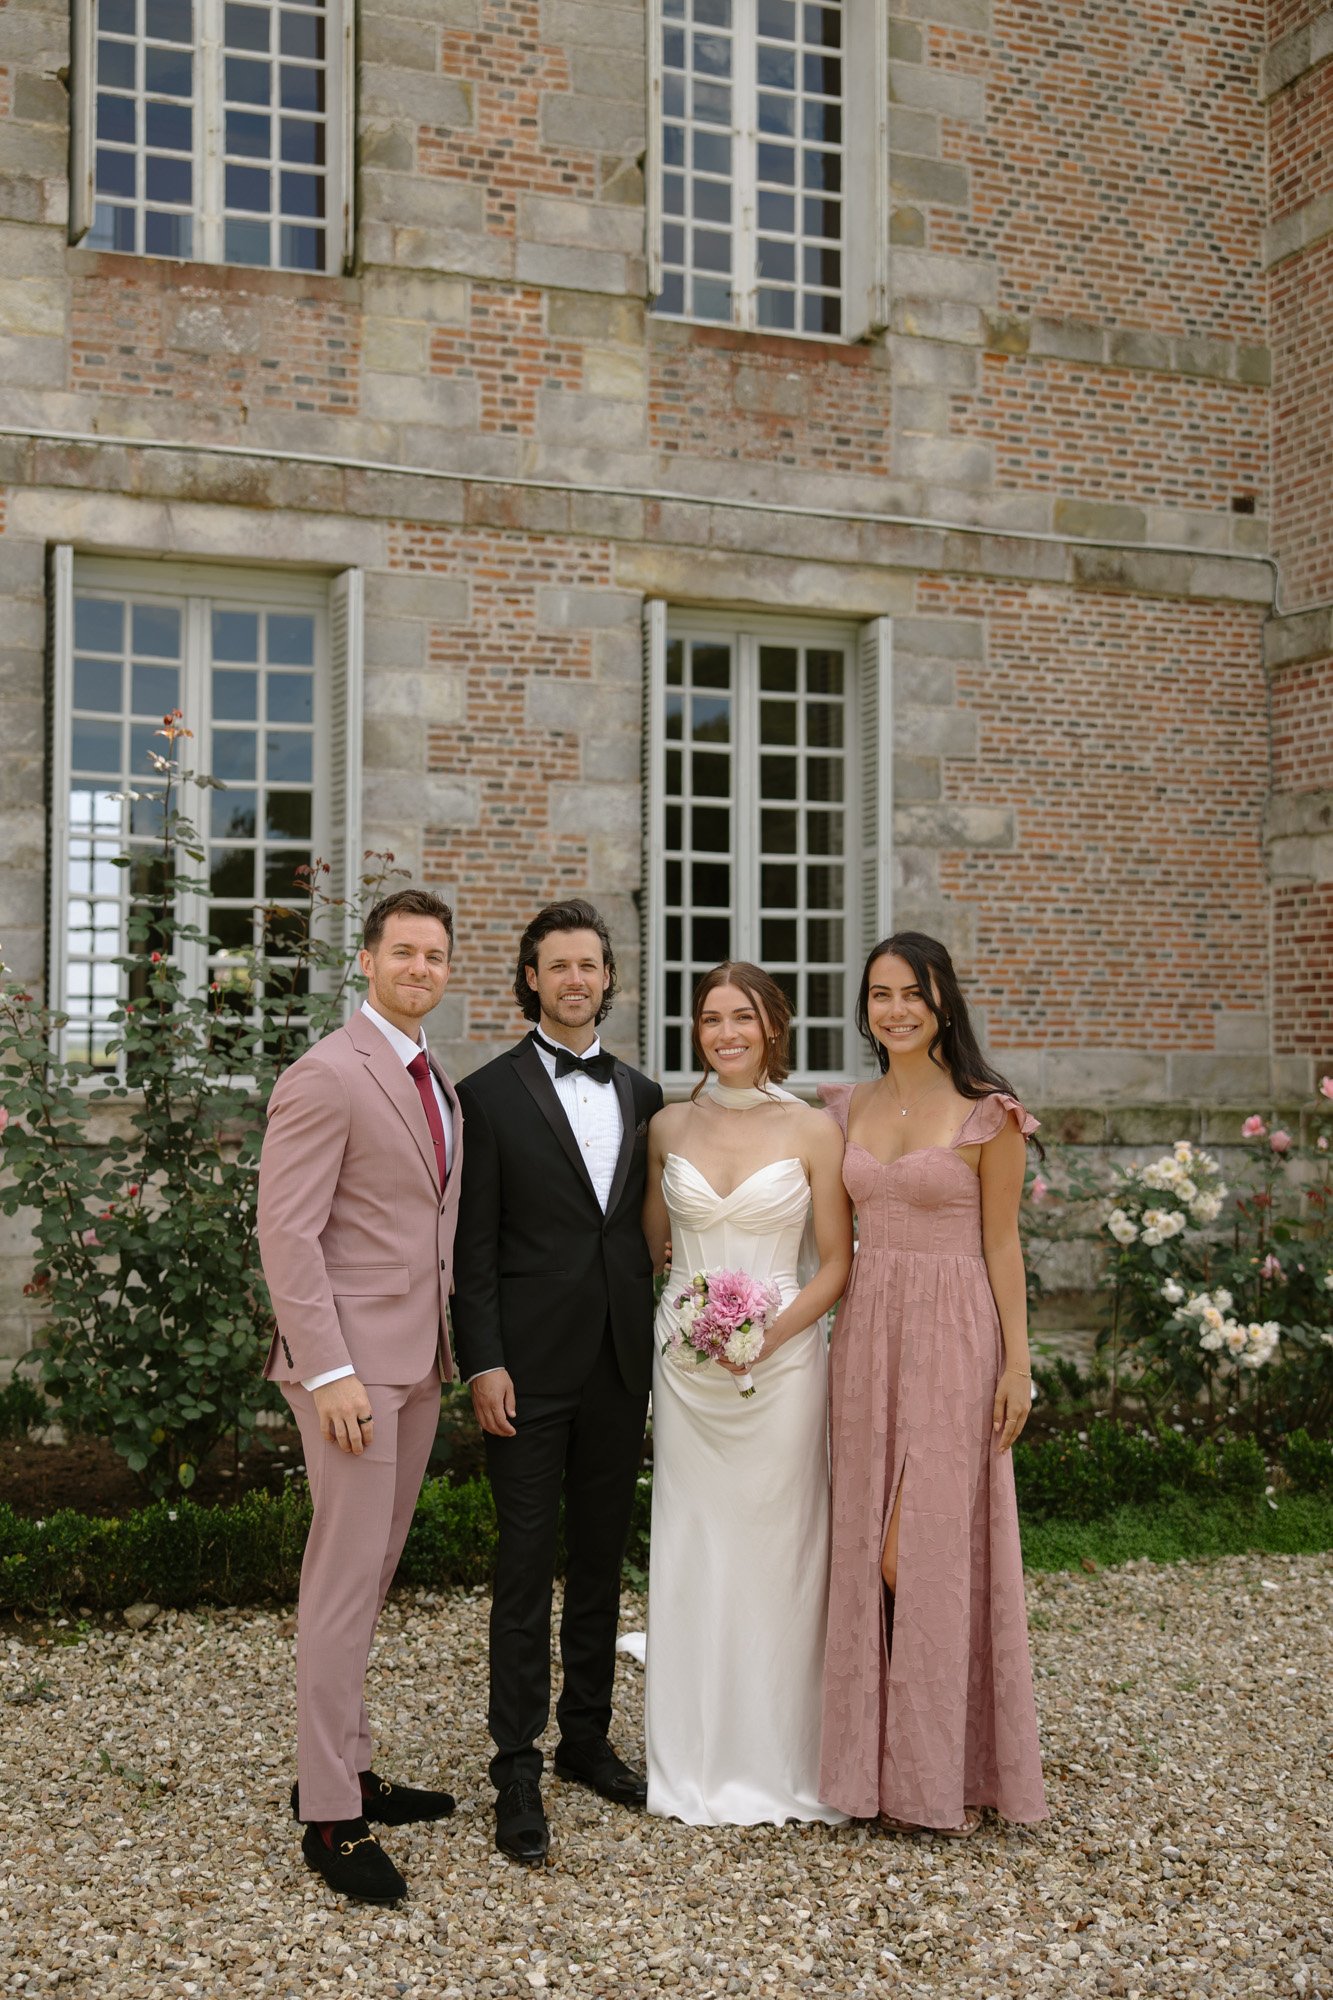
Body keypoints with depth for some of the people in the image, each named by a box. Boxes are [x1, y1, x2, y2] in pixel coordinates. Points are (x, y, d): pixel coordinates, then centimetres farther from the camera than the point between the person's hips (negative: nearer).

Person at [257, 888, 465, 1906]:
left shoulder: (441, 1083, 14)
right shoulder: (327, 1075, -12)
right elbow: (288, 1234, -16)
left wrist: (455, 1343, 13)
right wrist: (328, 1373, -20)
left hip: (420, 1360, 8)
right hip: (353, 1360, -8)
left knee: (373, 1571, 14)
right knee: (347, 1574, -4)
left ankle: (346, 1768, 26)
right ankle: (330, 1814, 6)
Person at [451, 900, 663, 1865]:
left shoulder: (642, 1094, 11)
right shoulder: (492, 1093, -3)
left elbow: (648, 1226, 14)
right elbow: (476, 1243, -6)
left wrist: (657, 1347, 9)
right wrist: (484, 1362, -12)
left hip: (620, 1364, 5)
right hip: (532, 1366, -5)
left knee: (602, 1560, 14)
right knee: (527, 1567, -1)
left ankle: (588, 1737, 28)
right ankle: (518, 1769, 8)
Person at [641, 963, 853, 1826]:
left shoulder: (813, 1130, -3)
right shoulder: (668, 1127, 5)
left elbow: (835, 1263, -3)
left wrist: (772, 1331, -15)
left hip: (783, 1355, -2)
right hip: (685, 1358, 2)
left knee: (777, 1550, 4)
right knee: (693, 1550, 7)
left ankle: (781, 1761, 19)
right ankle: (696, 1762, 21)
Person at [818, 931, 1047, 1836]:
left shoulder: (988, 1113, -5)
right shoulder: (846, 1107, 9)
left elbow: (1002, 1245, -4)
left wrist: (1017, 1363, -7)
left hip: (954, 1335, -5)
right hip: (866, 1332, 5)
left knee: (942, 1542, -1)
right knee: (868, 1542, 9)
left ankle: (945, 1768, 12)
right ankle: (876, 1752, 21)